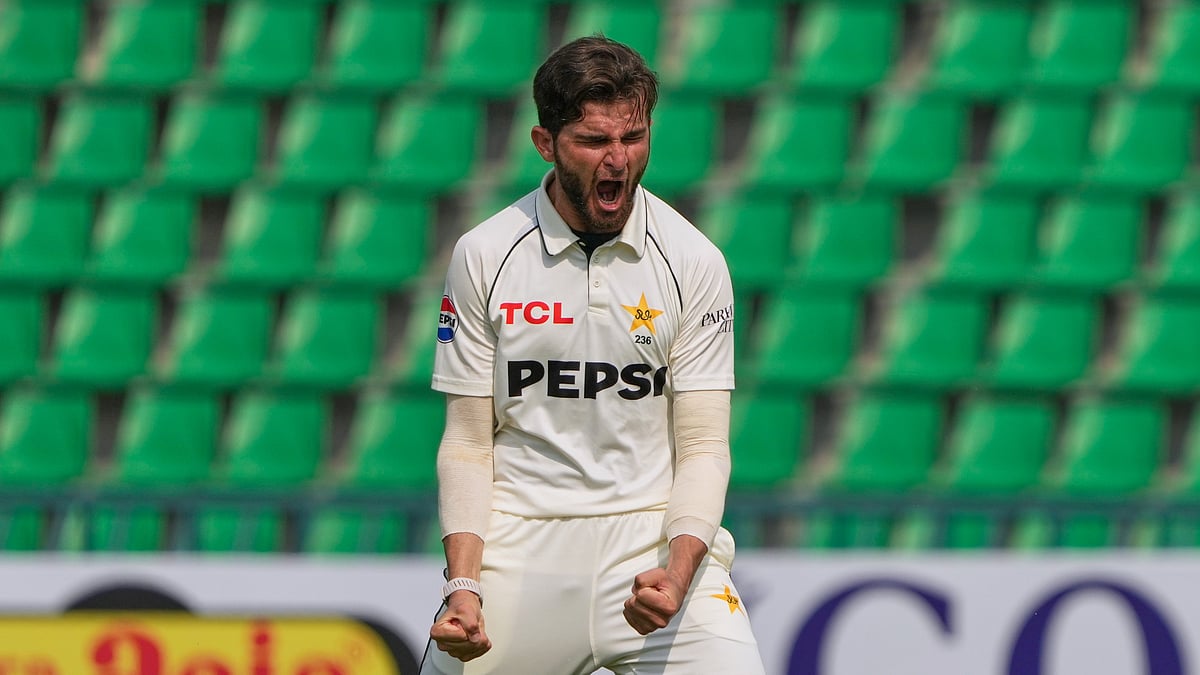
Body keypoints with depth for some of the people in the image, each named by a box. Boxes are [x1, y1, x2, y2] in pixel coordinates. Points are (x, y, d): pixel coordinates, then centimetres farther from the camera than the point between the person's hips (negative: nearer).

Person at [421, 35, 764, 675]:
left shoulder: (695, 262, -1)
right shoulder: (482, 256, 0)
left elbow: (703, 447, -2)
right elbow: (468, 443, 3)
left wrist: (677, 574, -19)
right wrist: (463, 586, -11)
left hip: (656, 534, -1)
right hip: (519, 543, 1)